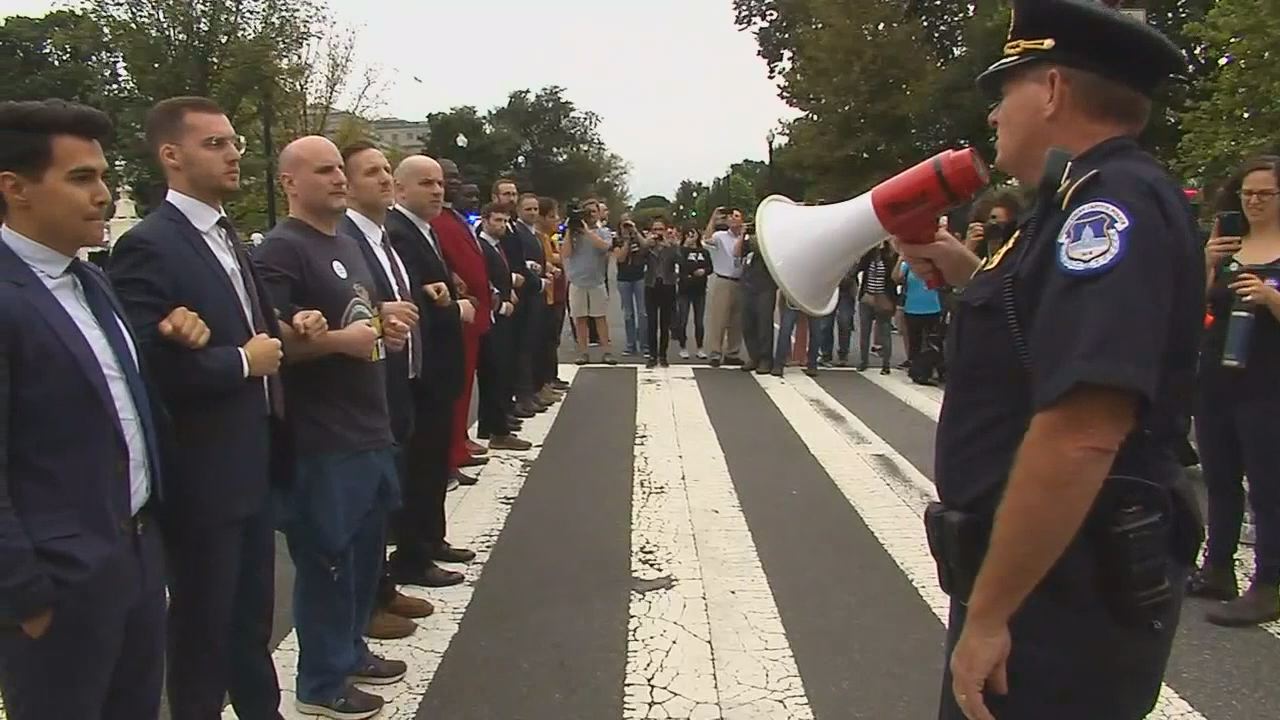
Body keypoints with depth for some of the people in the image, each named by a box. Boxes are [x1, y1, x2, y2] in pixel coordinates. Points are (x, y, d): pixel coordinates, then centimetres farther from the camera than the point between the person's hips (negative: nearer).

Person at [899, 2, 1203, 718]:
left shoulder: (1115, 203, -21)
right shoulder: (1094, 203, 12)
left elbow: (1081, 436, -31)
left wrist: (988, 613, -25)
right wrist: (975, 277, 12)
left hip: (1063, 597, -10)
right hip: (1064, 577, 10)